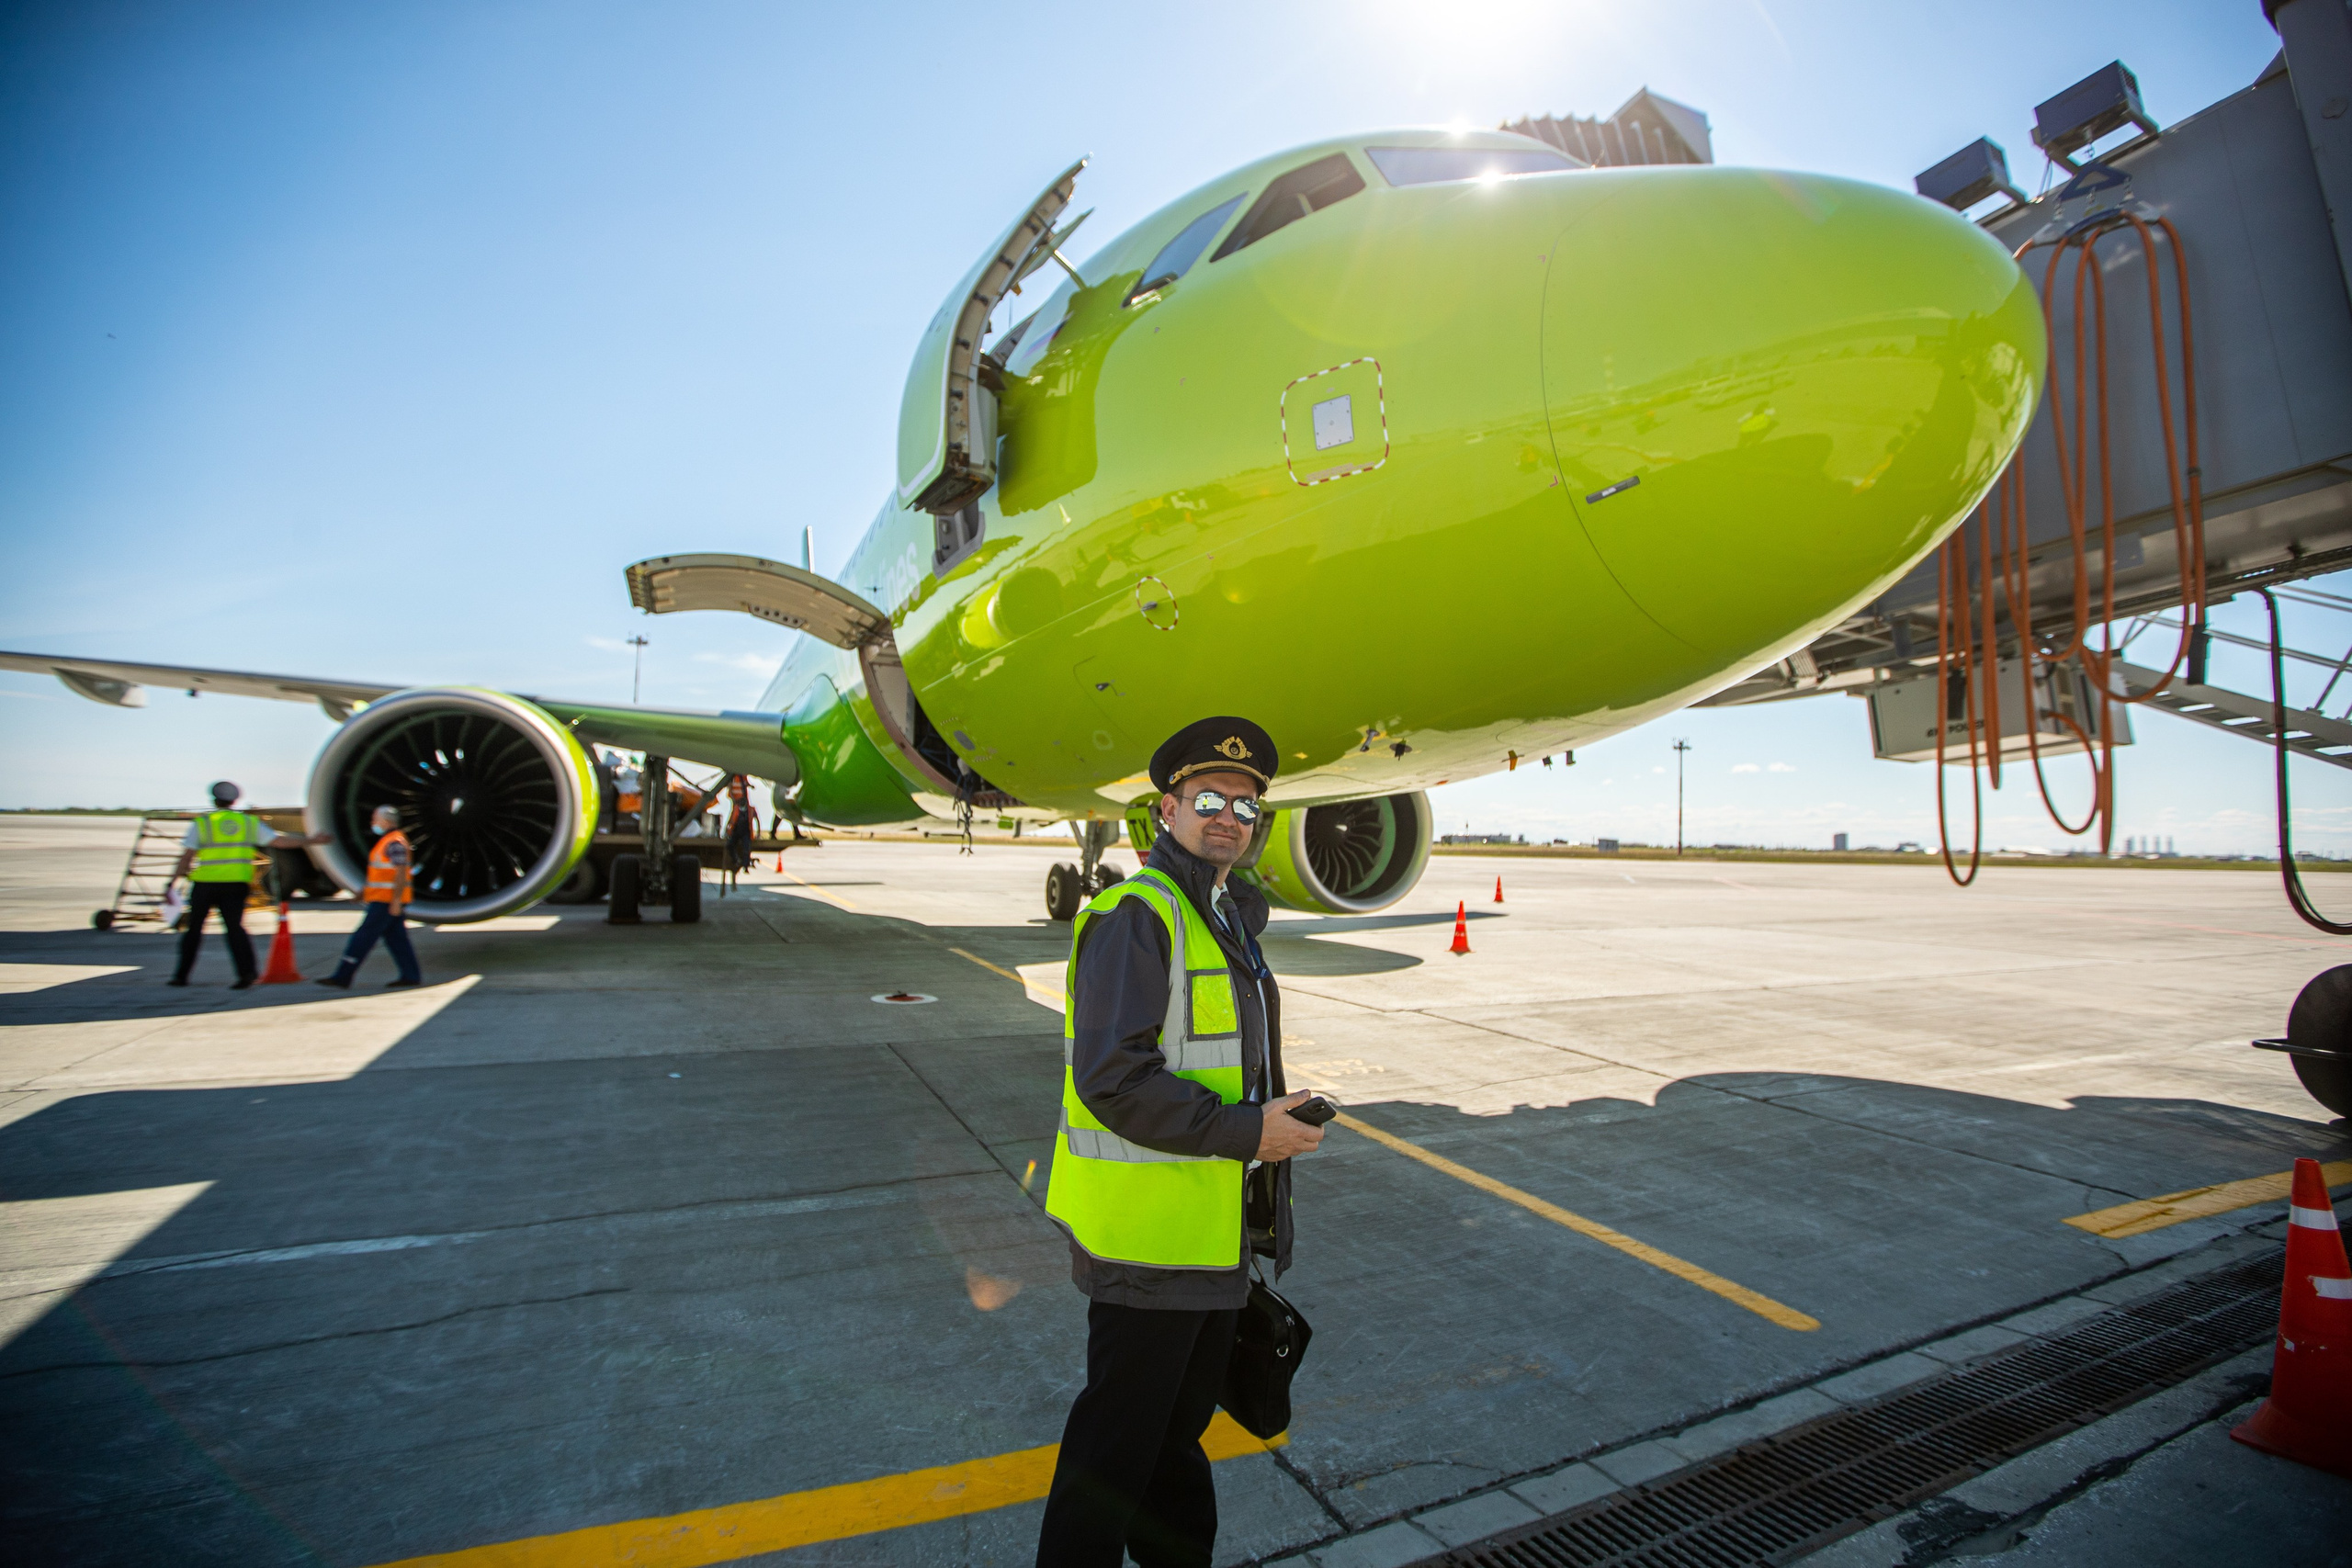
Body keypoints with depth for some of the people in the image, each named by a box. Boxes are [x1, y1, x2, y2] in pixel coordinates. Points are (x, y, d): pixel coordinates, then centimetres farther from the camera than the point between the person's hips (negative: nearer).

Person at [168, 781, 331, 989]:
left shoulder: (201, 822, 1)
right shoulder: (249, 822, 7)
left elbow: (186, 857, -3)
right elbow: (280, 840, 5)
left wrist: (173, 883, 1)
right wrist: (310, 840, 16)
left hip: (206, 883, -2)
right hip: (237, 883, 2)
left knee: (194, 928, 11)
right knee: (234, 926, 1)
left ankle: (182, 974, 18)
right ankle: (247, 969, -16)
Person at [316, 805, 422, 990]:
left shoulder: (395, 842, -15)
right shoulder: (388, 840, 18)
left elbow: (401, 872, -21)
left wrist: (396, 900, -23)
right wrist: (366, 889, 24)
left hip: (387, 900, -10)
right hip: (385, 899, 10)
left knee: (364, 937, -4)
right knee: (396, 938, 9)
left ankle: (342, 977, 1)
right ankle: (411, 976, 9)